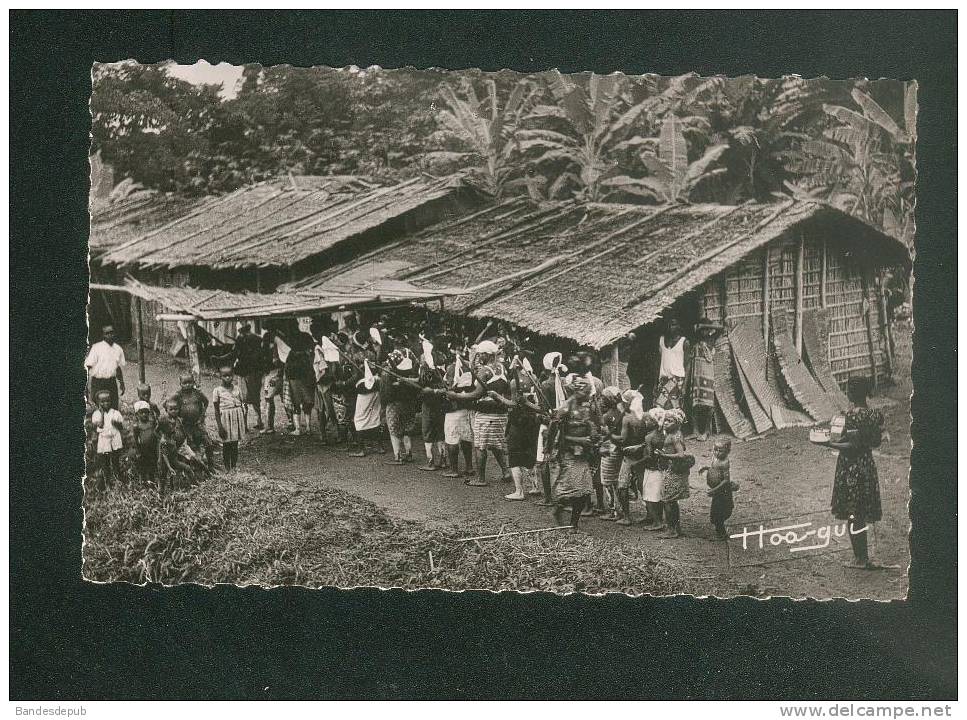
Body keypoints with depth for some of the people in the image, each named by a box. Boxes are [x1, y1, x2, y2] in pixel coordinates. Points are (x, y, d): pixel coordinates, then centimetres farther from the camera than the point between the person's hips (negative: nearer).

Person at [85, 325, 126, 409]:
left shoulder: (118, 349, 8)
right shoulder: (96, 348, -6)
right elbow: (89, 367, -7)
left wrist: (122, 383, 18)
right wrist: (89, 385, -12)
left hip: (112, 382, 4)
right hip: (98, 382, -4)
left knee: (114, 407, 2)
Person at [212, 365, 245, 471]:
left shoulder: (236, 389, 6)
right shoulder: (217, 390, -4)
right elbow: (216, 410, -4)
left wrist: (243, 421, 10)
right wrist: (219, 426, -9)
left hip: (237, 417, 3)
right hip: (225, 418, -3)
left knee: (235, 443, 9)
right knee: (226, 444, 2)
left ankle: (234, 466, 18)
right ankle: (227, 467, 11)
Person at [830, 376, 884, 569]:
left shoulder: (852, 414, -20)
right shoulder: (875, 414, 2)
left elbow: (853, 446, -22)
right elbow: (876, 442, 11)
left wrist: (829, 443, -15)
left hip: (851, 466, -8)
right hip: (867, 465, 8)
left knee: (852, 513, 3)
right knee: (862, 513, 16)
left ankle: (860, 558, 8)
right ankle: (863, 557, 23)